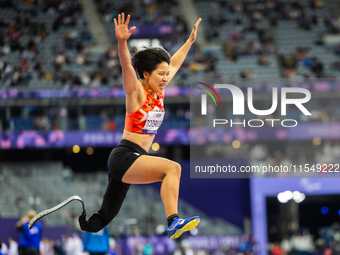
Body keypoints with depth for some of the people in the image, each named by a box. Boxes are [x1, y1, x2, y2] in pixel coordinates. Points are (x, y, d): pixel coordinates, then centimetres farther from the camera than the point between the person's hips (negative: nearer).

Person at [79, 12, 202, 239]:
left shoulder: (159, 93, 13)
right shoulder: (137, 91, -7)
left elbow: (174, 64, 27)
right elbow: (127, 66, -25)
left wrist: (190, 40, 32)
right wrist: (122, 42, -42)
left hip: (133, 161, 9)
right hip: (124, 156, -9)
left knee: (99, 222, 7)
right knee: (172, 167, -29)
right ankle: (173, 222, -40)